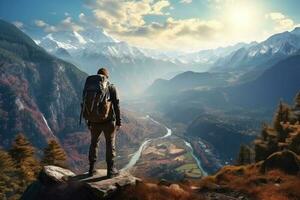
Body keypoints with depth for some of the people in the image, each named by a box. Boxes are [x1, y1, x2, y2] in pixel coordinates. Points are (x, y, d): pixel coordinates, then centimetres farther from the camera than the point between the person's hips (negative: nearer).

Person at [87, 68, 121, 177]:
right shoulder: (111, 88, -7)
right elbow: (116, 105, -10)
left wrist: (89, 121, 12)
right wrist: (119, 122, -4)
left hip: (95, 122, 3)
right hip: (108, 121, -3)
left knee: (94, 144, 18)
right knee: (110, 145, 8)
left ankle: (91, 169, 23)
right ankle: (111, 170, 13)